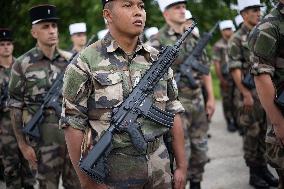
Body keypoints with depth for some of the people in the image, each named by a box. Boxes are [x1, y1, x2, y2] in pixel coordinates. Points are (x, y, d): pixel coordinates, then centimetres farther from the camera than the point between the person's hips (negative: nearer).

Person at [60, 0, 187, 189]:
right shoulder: (86, 63, -8)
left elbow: (172, 113, 10)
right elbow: (74, 124, -8)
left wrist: (182, 165, 7)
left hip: (159, 170, 5)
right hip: (112, 172, -4)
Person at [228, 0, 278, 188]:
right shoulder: (237, 39, -6)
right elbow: (235, 68, -11)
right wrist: (246, 93, -17)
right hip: (249, 92, -5)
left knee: (265, 132, 9)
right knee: (252, 133, 0)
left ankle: (263, 167, 19)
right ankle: (254, 172, 8)